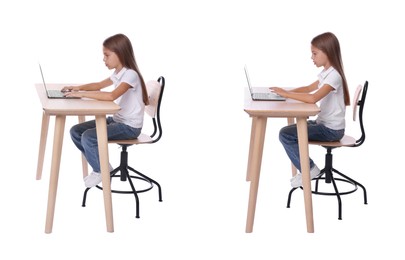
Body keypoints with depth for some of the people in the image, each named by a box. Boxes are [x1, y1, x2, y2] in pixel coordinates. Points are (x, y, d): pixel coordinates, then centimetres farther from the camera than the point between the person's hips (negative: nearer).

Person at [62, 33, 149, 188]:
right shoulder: (118, 74, 9)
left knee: (88, 137, -24)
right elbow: (99, 85, 24)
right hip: (116, 119, 9)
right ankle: (102, 165, 12)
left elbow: (111, 96, -35)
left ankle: (100, 171, 2)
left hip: (129, 127, -9)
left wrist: (82, 94, -32)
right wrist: (78, 88, 6)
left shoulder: (130, 74, -20)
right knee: (76, 131, 1)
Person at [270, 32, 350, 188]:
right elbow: (309, 88, 21)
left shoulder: (333, 76, -22)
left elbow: (313, 98, -35)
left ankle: (309, 169, -3)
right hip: (323, 123, 10)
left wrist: (286, 94, -28)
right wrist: (287, 91, 4)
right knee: (290, 130, 18)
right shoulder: (326, 73, 10)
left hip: (331, 129, -10)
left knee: (286, 134, -14)